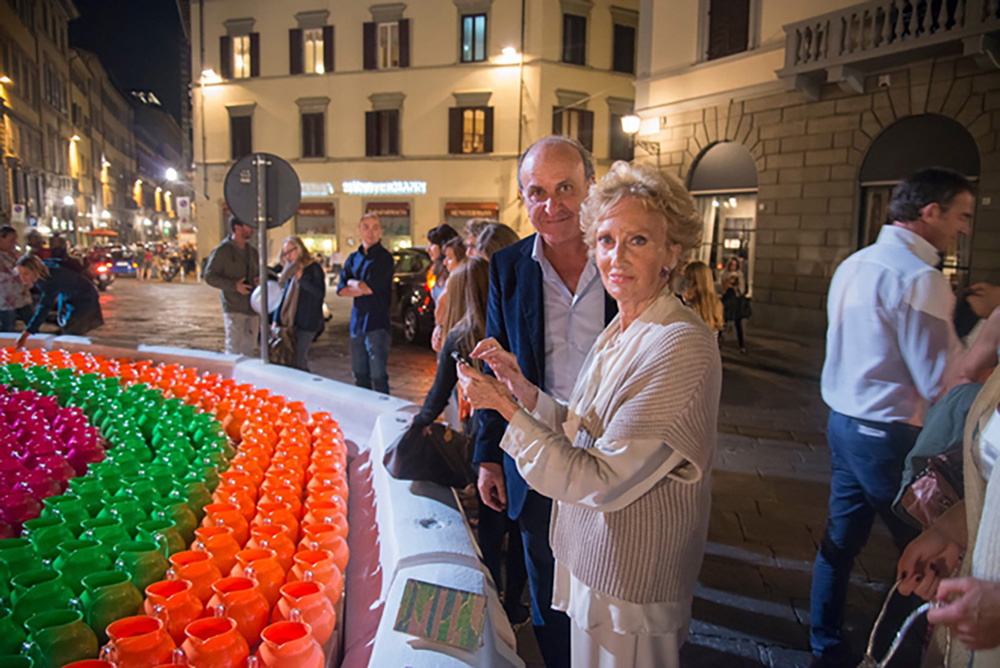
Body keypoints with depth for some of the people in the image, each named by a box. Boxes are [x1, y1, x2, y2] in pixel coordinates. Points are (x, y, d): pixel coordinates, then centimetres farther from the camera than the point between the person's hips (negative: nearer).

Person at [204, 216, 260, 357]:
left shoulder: (253, 251, 13)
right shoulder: (222, 251, -7)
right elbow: (209, 276, -9)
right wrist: (234, 286, -19)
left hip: (252, 308, 6)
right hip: (233, 309, -6)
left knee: (249, 349, 12)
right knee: (234, 350, -6)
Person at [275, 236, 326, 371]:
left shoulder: (314, 268, -4)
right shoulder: (290, 270, 16)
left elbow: (321, 293, -16)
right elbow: (284, 297, 19)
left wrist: (301, 278, -18)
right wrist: (276, 320, 14)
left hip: (307, 323, -7)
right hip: (291, 322, 7)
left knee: (299, 361, -10)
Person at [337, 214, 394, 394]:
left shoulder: (385, 258, -4)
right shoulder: (353, 258, 14)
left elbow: (370, 286, -13)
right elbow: (341, 289, 6)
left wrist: (351, 282, 4)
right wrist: (362, 289, -7)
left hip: (377, 323, -6)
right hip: (357, 322, 6)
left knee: (378, 377, -7)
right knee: (360, 376, 11)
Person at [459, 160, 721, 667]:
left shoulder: (681, 348, -26)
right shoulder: (619, 333, 3)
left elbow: (603, 481, -27)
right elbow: (581, 433, 5)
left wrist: (506, 407, -23)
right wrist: (524, 390, -8)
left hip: (632, 583, -8)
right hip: (591, 560, 8)